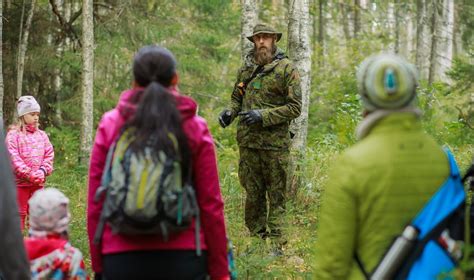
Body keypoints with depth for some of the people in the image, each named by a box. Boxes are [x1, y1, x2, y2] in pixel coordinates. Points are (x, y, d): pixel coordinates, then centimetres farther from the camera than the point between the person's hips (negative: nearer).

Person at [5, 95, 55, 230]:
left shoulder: (42, 135, 10)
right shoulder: (14, 134, -5)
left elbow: (49, 155, 6)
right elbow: (13, 157, -14)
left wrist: (43, 171, -12)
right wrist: (29, 174, -19)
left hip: (38, 182, 5)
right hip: (20, 182, -5)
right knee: (19, 214, 1)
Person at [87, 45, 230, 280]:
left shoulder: (109, 125, 3)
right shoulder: (195, 127, 1)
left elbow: (95, 204, 3)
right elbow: (211, 205, 0)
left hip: (122, 259, 1)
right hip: (182, 256, 0)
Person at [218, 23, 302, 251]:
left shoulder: (286, 69, -5)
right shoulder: (246, 67, 10)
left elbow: (295, 108, -9)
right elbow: (237, 97, 23)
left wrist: (263, 116, -17)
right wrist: (229, 112, 1)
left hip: (275, 142, -5)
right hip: (248, 140, 5)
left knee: (276, 194, 2)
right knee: (252, 192, 11)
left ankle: (276, 240, 6)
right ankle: (256, 236, 20)